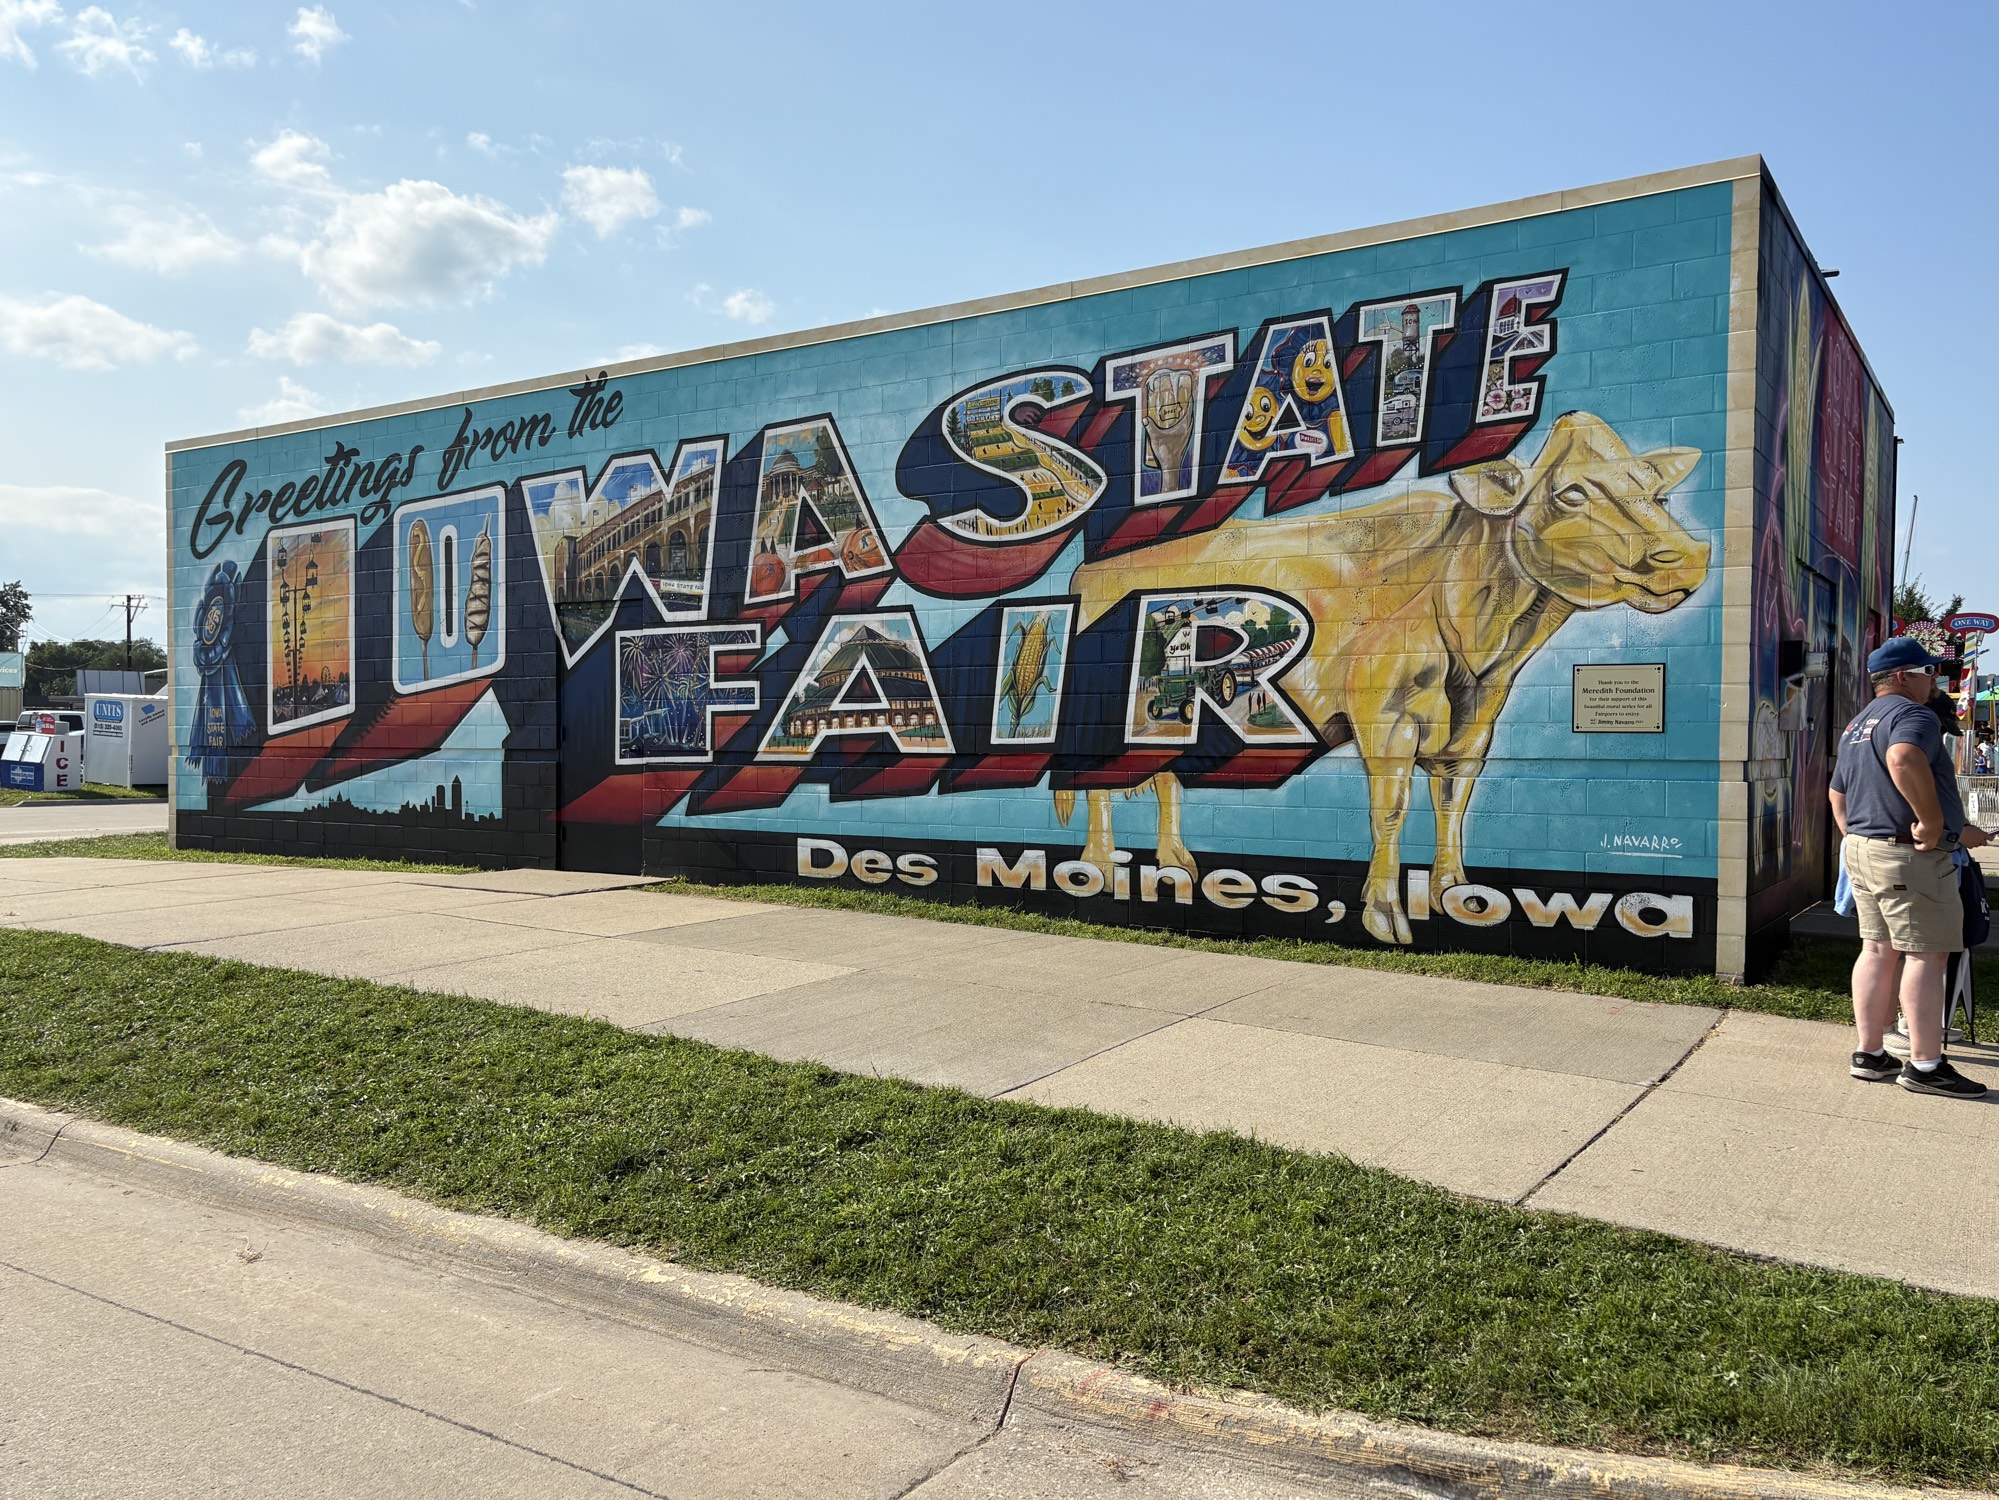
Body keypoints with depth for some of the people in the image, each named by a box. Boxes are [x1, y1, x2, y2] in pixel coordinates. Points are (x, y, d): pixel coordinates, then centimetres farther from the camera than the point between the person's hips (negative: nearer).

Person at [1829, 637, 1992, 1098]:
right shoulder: (1912, 715, -13)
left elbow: (1837, 794, 26)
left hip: (1862, 849, 10)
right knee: (1926, 955, -4)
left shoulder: (1857, 725, 19)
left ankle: (1869, 1054, 16)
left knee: (1877, 950, 12)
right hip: (1909, 855, -10)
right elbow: (1904, 758, -36)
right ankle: (1925, 1065, 0)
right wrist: (1933, 821, -28)